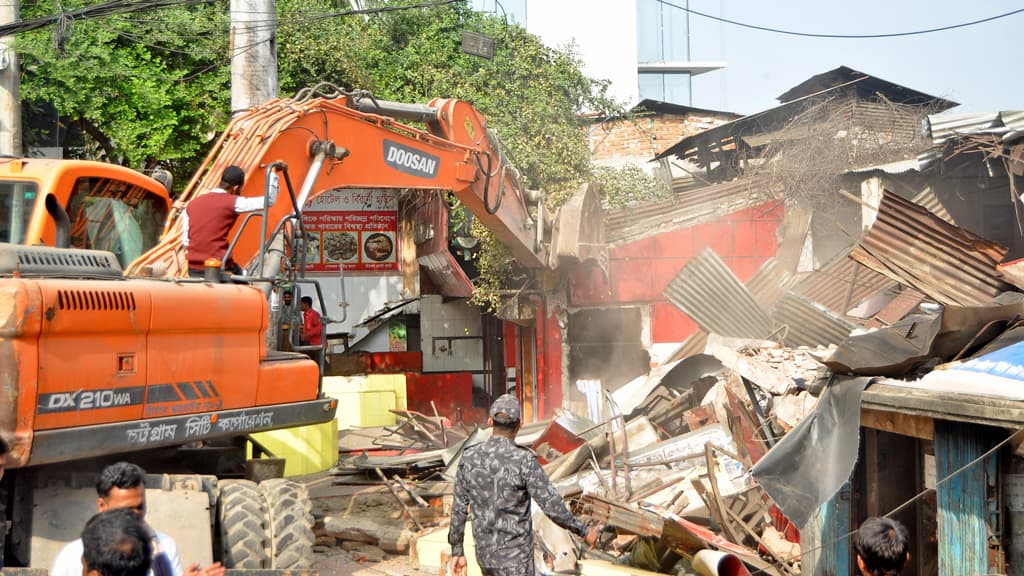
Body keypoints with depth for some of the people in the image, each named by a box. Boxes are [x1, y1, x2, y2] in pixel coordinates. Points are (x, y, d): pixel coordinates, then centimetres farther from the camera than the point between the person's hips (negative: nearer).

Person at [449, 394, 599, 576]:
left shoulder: (469, 458, -6)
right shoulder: (524, 460, -22)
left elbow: (459, 509, 1)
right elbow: (552, 507, -20)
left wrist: (457, 551, 12)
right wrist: (584, 532, -6)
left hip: (486, 551, 5)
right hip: (515, 555, -5)